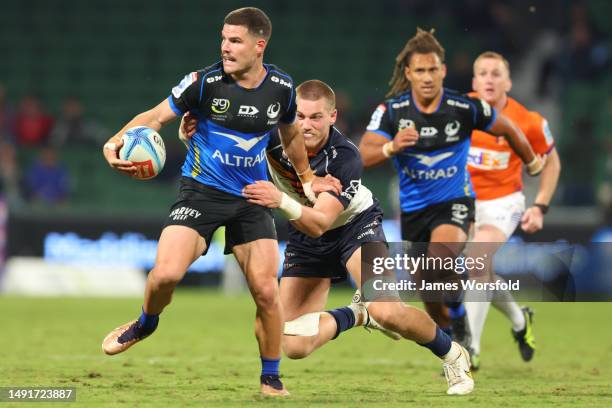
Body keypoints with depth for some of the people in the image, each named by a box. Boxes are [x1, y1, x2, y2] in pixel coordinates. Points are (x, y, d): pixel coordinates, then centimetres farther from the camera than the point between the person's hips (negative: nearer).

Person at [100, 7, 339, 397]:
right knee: (167, 273, -21)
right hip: (202, 190, -2)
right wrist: (118, 140, -25)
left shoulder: (281, 87, -1)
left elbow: (291, 134, 19)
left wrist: (307, 179, 28)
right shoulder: (204, 82, -12)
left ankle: (271, 379, 12)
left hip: (252, 197, 2)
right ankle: (146, 323, 15)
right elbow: (156, 116, -7)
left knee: (266, 291, -8)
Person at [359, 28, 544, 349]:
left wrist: (531, 162, 19)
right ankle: (452, 340, 38)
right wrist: (391, 147, -41)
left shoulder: (465, 108, -14)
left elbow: (507, 129, 4)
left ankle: (459, 317, -9)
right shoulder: (391, 111, -13)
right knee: (429, 294, 11)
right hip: (413, 207, 3)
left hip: (454, 202, -3)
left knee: (441, 255, -34)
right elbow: (364, 157, -21)